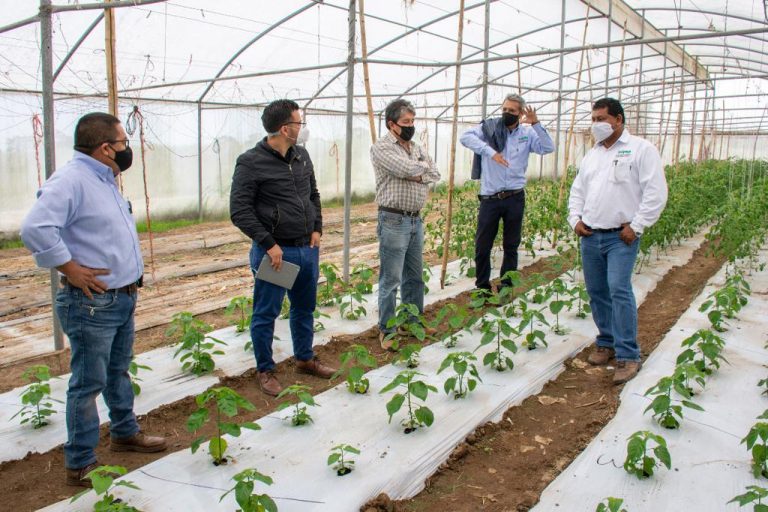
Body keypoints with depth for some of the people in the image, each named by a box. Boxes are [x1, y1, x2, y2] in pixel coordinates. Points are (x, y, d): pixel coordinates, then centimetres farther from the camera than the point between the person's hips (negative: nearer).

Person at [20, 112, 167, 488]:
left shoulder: (104, 179, 12)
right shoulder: (70, 180, -19)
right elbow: (35, 230, -32)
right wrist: (72, 270, -23)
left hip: (123, 299, 9)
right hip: (92, 304, -9)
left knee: (119, 371, 23)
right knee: (89, 383, 1)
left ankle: (124, 433, 41)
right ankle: (80, 465, 15)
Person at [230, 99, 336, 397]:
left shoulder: (302, 156, 8)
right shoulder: (251, 163, -13)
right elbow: (239, 211, -15)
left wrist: (317, 228, 7)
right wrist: (269, 244, -18)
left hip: (307, 249, 7)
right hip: (274, 251, -7)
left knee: (305, 308, 19)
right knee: (266, 314, 6)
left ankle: (305, 359, 37)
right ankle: (265, 370, 23)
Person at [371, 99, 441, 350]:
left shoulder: (417, 148, 15)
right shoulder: (381, 147, -8)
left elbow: (435, 176, 9)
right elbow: (406, 168, -21)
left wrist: (417, 175, -9)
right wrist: (423, 166, -1)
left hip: (416, 220, 7)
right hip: (393, 220, -7)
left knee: (415, 276, 16)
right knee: (391, 279, -1)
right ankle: (386, 330, 10)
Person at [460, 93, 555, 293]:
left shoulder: (527, 133, 6)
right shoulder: (489, 127, 0)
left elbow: (548, 148, -4)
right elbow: (466, 137, -15)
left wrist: (536, 124, -13)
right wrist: (490, 151, -24)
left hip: (515, 198, 2)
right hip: (489, 198, -2)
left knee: (511, 246, 11)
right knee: (482, 246, 4)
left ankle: (506, 288, 24)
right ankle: (482, 287, 21)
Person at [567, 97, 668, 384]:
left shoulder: (641, 149, -3)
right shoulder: (591, 155, 17)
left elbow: (655, 193, -9)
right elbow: (577, 191, 21)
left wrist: (636, 226, -13)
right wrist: (575, 219, 6)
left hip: (621, 237, -6)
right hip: (590, 236, 6)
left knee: (619, 290, -16)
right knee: (597, 292, 9)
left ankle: (628, 355, -9)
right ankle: (606, 343, 24)